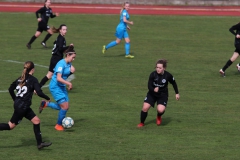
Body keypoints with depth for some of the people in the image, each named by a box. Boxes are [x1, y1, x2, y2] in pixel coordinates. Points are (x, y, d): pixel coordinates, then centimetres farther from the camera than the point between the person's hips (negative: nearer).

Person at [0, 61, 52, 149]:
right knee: (11, 126, 0)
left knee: (36, 120, 11)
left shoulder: (20, 79, 9)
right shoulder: (33, 80, -12)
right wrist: (47, 98, -2)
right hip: (22, 107, -8)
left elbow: (10, 89, 16)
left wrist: (15, 100, 26)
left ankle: (39, 143, 11)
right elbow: (39, 93, -19)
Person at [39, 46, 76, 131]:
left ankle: (45, 104, 22)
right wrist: (68, 83, -32)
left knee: (66, 106, 7)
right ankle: (58, 125, 8)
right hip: (55, 87, -9)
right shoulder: (61, 64, -22)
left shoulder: (69, 64, 5)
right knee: (64, 107, -11)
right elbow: (58, 78, -30)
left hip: (62, 87, 9)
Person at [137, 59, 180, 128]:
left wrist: (177, 93, 8)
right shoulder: (153, 74, -20)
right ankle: (142, 123, 14)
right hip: (152, 94, 1)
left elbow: (174, 83, 2)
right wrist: (154, 89, -41)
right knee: (145, 108, -13)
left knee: (160, 110, -21)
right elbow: (149, 86, -18)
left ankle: (159, 117, 18)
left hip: (163, 95, -1)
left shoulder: (168, 75, -18)